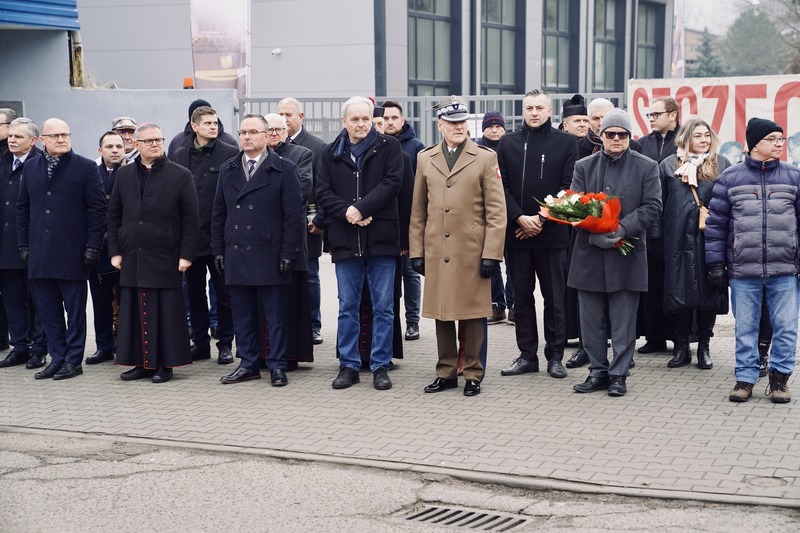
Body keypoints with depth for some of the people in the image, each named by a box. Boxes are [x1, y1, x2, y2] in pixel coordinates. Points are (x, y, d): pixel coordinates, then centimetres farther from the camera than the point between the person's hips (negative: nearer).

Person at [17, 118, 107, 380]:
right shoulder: (31, 167, 12)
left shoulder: (86, 168, -1)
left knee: (75, 310, 3)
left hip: (72, 252, -4)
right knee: (48, 310, 7)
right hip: (40, 253, 4)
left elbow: (97, 209, -4)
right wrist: (23, 245, 8)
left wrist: (93, 246, -9)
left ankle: (73, 360, 11)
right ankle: (57, 358, 16)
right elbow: (23, 207, 15)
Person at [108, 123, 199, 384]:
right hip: (132, 258, 3)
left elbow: (191, 219, -2)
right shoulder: (124, 175, 10)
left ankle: (164, 364, 8)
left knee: (166, 312, 0)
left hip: (165, 258, -3)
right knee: (135, 311, 5)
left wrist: (186, 255, -8)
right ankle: (142, 363, 13)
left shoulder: (180, 175, 0)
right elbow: (114, 216, 13)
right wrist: (115, 251, 5)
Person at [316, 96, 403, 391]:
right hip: (345, 240, 2)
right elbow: (323, 193, 4)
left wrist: (361, 208, -16)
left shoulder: (388, 147, 3)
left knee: (383, 307, 3)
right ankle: (348, 366, 16)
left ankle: (380, 366, 10)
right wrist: (347, 213, -13)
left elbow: (392, 183, -8)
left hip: (381, 238, -2)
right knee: (347, 307, 8)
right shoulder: (330, 154, 9)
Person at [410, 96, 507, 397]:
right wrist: (416, 251, 7)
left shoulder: (485, 158, 1)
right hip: (436, 253, 3)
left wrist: (491, 254, -8)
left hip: (471, 252, -3)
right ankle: (446, 372, 19)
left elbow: (496, 211, -2)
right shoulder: (425, 158, 11)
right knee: (441, 314, 8)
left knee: (472, 314, 3)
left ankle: (472, 374, 14)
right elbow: (418, 211, 12)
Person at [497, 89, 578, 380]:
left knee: (554, 297, 3)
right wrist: (520, 218, -10)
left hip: (551, 233, -2)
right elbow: (502, 186, 3)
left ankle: (555, 355, 12)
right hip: (516, 232, 2)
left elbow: (567, 188, -3)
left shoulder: (565, 143, 2)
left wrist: (542, 220, -11)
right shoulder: (508, 143, 8)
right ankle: (527, 354, 15)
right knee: (522, 296, 8)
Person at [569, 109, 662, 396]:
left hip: (626, 254, -2)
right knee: (592, 319, 8)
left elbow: (652, 206, -3)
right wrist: (592, 232, -16)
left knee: (623, 320, 2)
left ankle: (619, 374, 10)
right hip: (589, 254, 2)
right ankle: (597, 371, 18)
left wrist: (623, 228, -17)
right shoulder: (584, 166, 9)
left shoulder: (646, 167, 4)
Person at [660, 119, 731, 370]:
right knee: (680, 291, 2)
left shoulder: (721, 165, 6)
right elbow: (659, 203, 7)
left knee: (708, 292, 3)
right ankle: (681, 348, 13)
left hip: (710, 239, 0)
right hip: (679, 239, 0)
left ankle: (704, 348, 14)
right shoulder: (669, 165, 6)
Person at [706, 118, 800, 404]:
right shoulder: (730, 178, 2)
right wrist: (716, 263, 1)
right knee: (745, 327, 8)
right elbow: (716, 223, 4)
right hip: (743, 270, 0)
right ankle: (745, 378, 19)